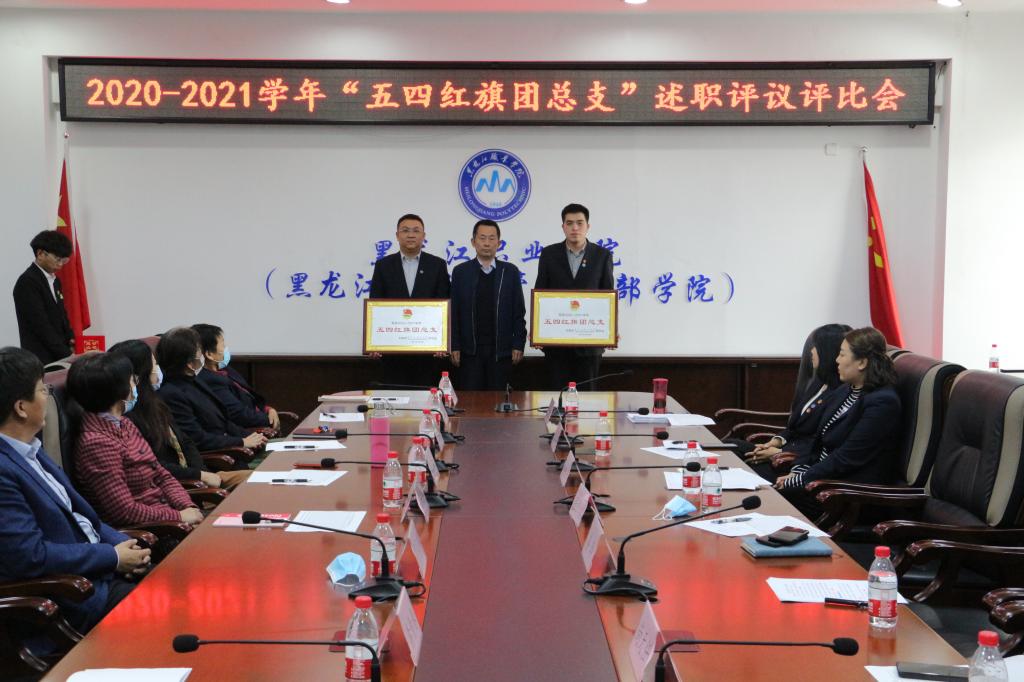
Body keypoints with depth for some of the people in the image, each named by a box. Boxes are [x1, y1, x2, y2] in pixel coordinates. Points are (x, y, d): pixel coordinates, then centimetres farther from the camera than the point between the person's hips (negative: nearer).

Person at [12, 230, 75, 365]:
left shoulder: (54, 280, 15)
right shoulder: (27, 282, -11)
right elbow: (40, 324, -16)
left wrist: (71, 342, 3)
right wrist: (67, 355, -18)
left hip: (59, 358, 7)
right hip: (41, 359, -7)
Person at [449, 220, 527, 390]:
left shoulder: (510, 272, 4)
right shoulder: (460, 272, 4)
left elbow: (519, 312, 5)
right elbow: (454, 312, 3)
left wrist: (518, 344, -2)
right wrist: (454, 346, -2)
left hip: (501, 350, 0)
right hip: (470, 349, 0)